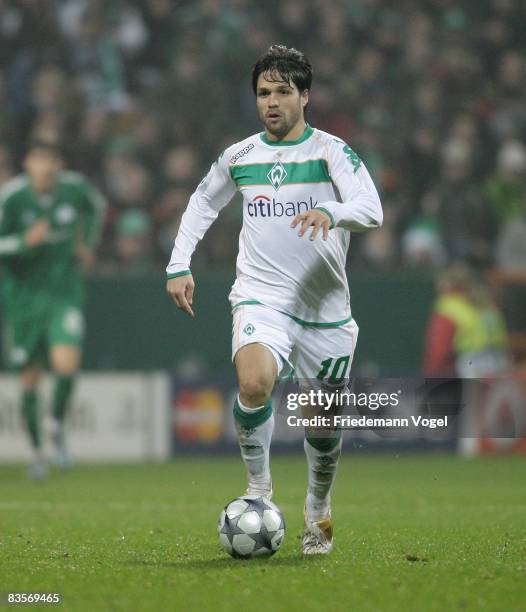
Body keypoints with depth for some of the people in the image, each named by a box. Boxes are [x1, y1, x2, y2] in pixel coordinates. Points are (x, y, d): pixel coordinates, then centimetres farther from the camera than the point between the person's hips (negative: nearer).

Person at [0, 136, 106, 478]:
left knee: (67, 364, -20)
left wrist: (88, 243, 12)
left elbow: (96, 205, 18)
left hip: (65, 292, 1)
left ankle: (58, 428, 7)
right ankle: (37, 451, 25)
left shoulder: (75, 188, -7)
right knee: (30, 378, 6)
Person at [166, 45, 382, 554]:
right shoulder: (239, 157, 7)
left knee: (324, 424, 9)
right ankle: (258, 484, -8)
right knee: (254, 383, -30)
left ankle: (318, 511, 36)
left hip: (324, 307, 0)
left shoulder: (330, 152, -3)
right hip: (260, 298, 0)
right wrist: (178, 265, 14)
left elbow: (371, 210, -18)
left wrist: (330, 212, -38)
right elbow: (201, 204, 24)